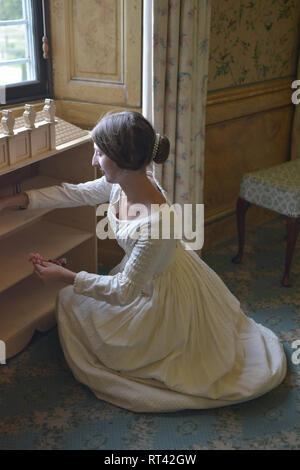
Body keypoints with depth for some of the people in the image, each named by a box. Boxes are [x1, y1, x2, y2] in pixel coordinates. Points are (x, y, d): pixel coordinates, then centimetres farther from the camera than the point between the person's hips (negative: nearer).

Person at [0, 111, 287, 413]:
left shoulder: (156, 222, -41)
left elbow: (124, 291, -30)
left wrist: (66, 277, -23)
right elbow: (73, 194, -3)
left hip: (164, 295, -7)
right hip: (142, 275, 7)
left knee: (70, 301, 6)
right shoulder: (120, 183, -19)